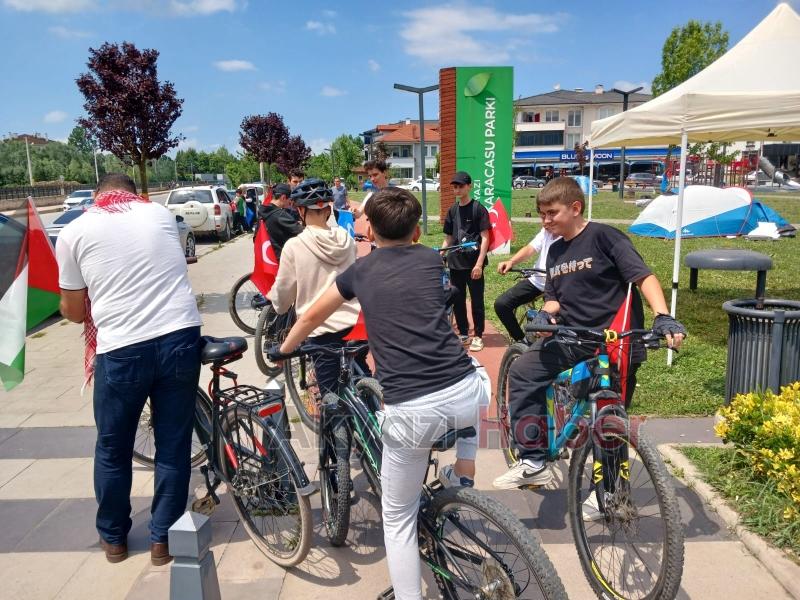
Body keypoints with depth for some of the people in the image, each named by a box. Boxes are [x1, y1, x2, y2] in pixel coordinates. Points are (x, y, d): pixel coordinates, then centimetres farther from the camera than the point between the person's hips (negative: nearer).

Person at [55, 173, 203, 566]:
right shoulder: (161, 214, 11)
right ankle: (163, 538, 26)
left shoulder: (74, 232, 3)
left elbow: (74, 312, 8)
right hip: (181, 337, 2)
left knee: (113, 449, 20)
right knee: (173, 445, 14)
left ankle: (113, 537, 37)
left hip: (122, 350, -2)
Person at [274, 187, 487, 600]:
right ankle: (463, 473, 36)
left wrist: (283, 351, 44)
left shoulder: (361, 271, 12)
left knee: (398, 518, 19)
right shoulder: (431, 259, 16)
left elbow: (312, 317, 25)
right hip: (465, 395, 3)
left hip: (411, 412, -2)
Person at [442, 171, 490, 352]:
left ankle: (478, 336, 14)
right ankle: (463, 334, 23)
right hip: (455, 263, 5)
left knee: (476, 300, 3)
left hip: (473, 263, -5)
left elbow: (485, 238, -10)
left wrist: (479, 264, -17)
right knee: (457, 300, 10)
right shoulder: (452, 211, 9)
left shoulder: (478, 209, -7)